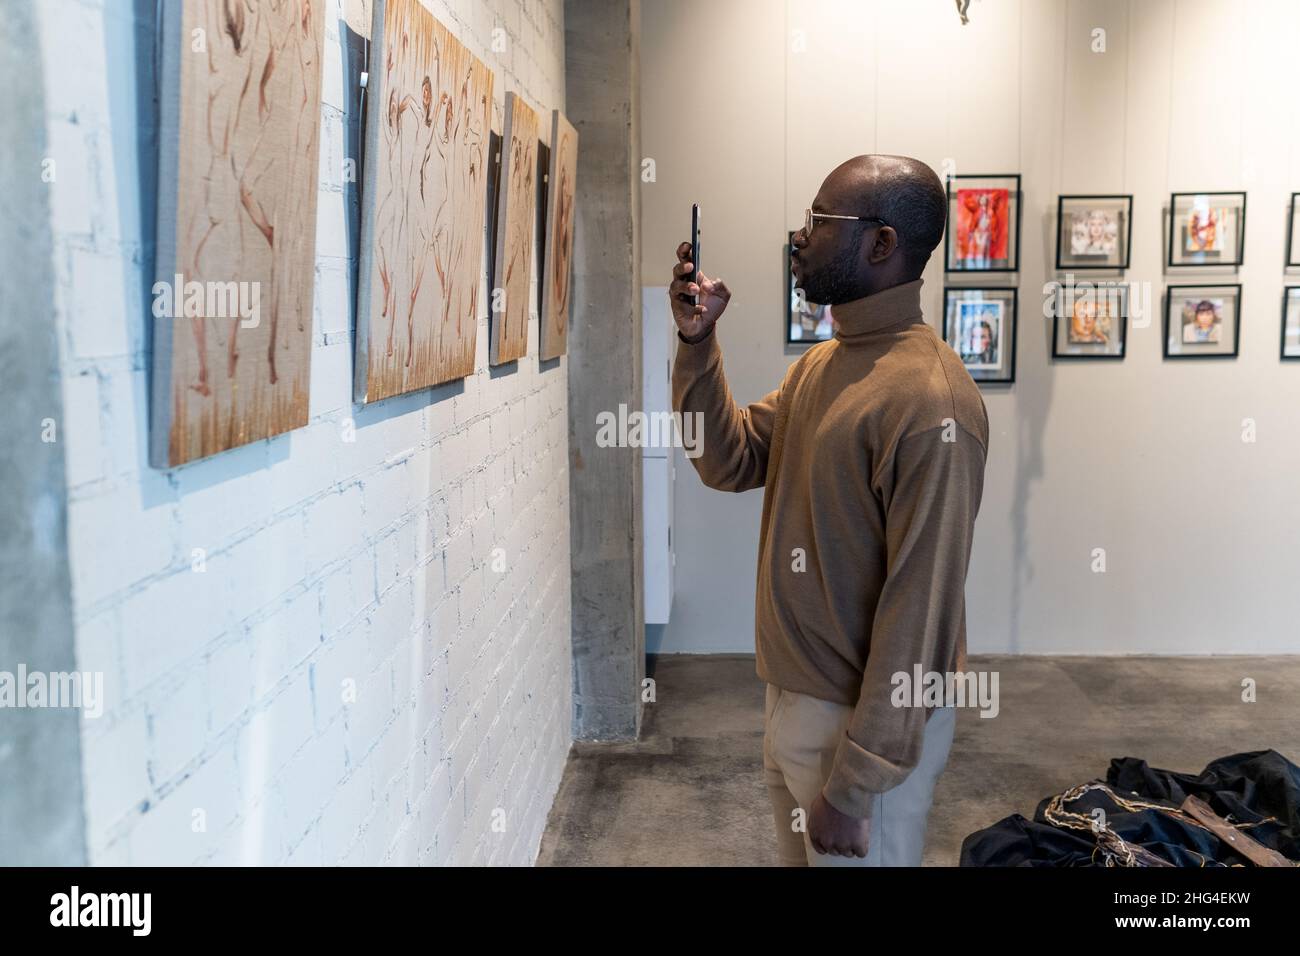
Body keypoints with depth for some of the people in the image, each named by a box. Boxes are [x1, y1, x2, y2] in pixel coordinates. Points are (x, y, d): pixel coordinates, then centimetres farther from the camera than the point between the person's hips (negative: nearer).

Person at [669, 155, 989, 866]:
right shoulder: (819, 364, 6)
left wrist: (853, 787, -20)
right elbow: (731, 463, 9)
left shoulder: (927, 401, -24)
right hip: (791, 700, 8)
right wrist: (697, 342, -4)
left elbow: (919, 610, -24)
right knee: (798, 855, 23)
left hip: (864, 722, -8)